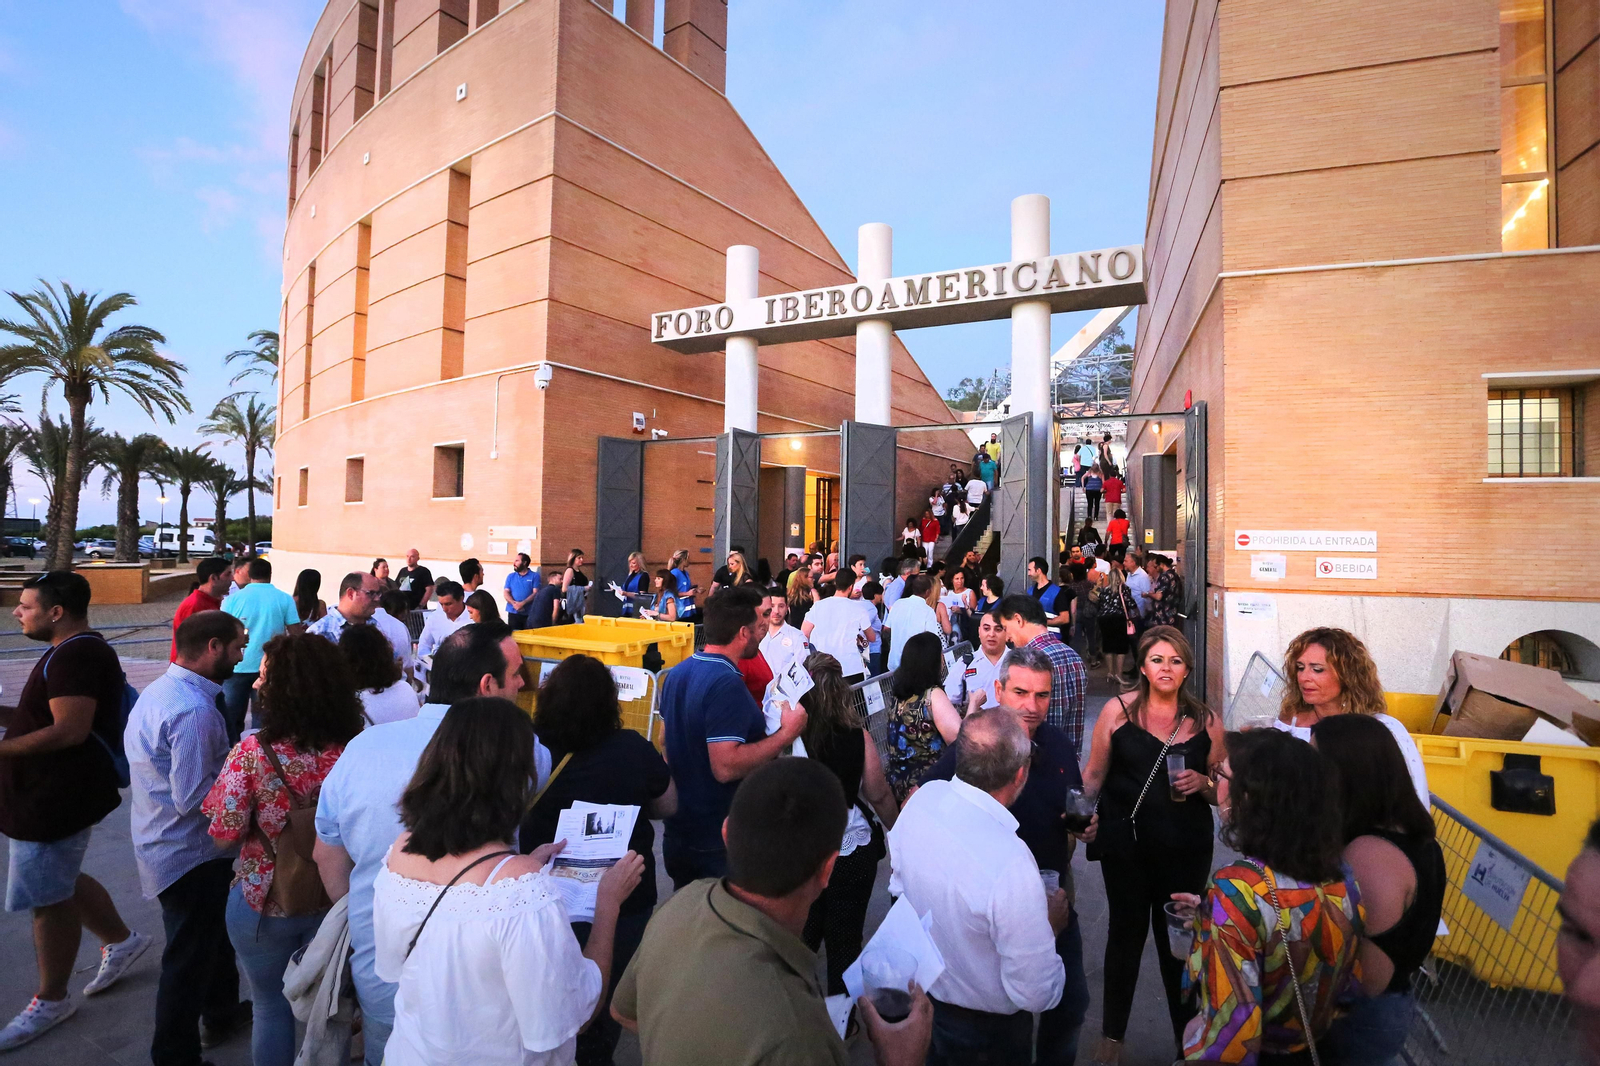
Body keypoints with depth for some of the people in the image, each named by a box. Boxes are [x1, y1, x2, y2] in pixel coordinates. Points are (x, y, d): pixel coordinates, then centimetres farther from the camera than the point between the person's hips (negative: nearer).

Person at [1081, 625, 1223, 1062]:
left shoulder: (1206, 721, 1)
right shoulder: (1118, 710, -4)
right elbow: (1094, 775, 1)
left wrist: (1202, 783, -12)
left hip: (1185, 849, 1)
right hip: (1125, 842, 0)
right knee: (1126, 930, 13)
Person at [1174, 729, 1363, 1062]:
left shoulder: (1236, 890, -32)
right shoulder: (1341, 877, -11)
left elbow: (1229, 1038, -32)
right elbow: (1347, 980, 6)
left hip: (1261, 1054, -6)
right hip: (1315, 1050, 6)